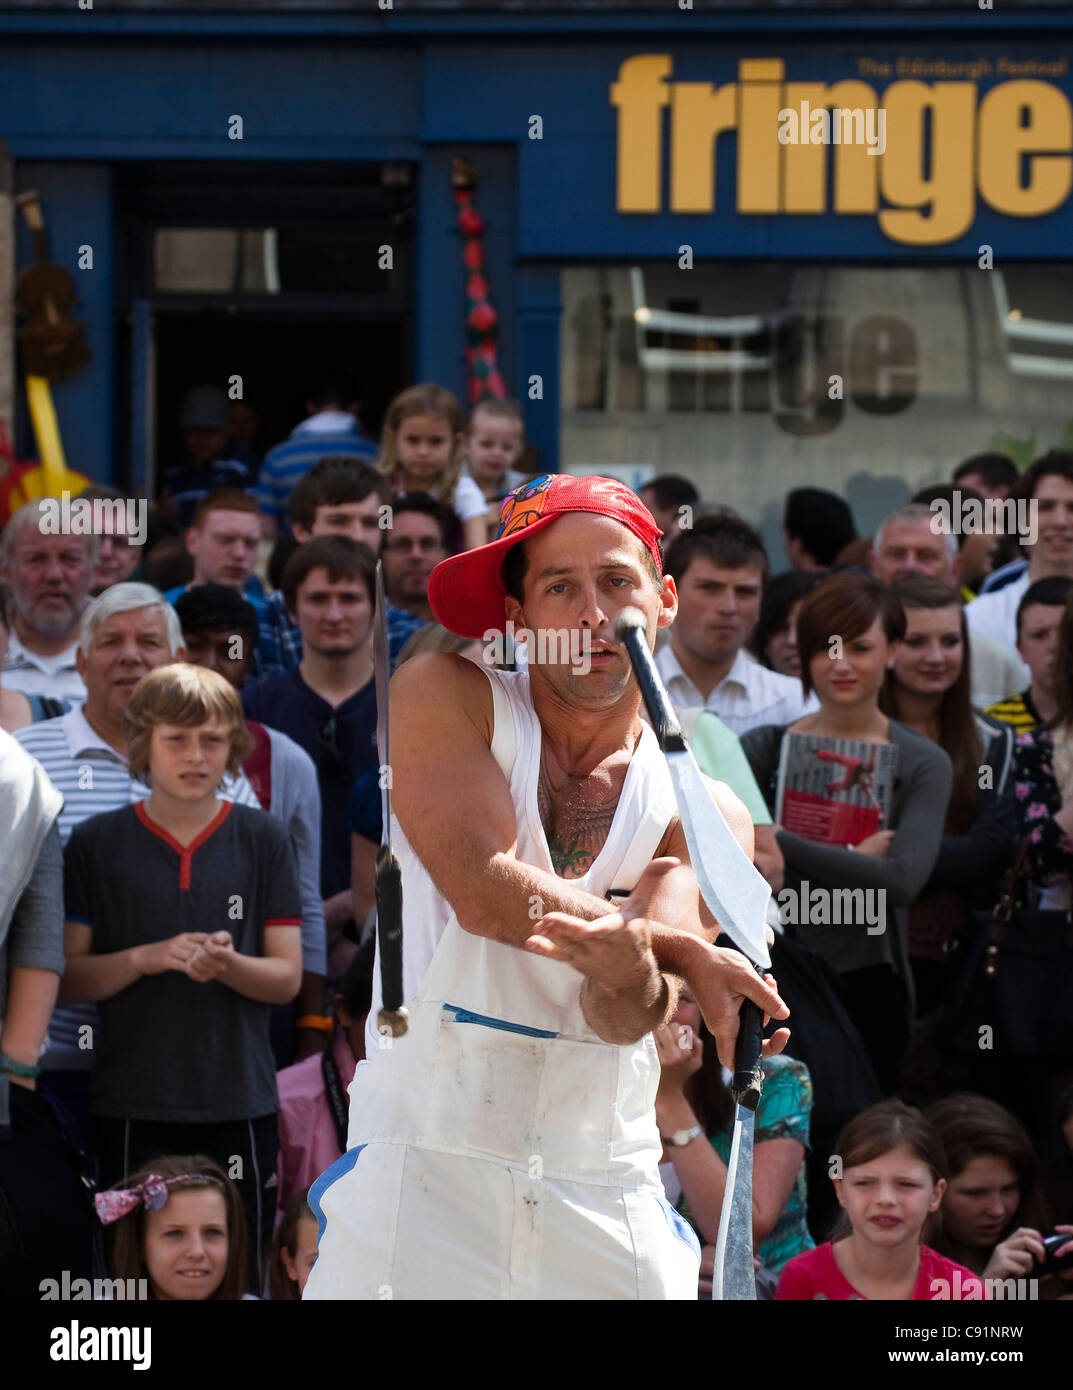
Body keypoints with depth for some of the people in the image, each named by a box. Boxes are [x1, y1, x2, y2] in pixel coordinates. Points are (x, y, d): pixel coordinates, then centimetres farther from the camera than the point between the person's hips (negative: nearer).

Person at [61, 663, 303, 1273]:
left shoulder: (264, 840, 6)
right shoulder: (95, 844, 4)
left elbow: (288, 978, 4)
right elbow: (66, 979, 3)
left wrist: (225, 965, -16)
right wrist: (145, 959, -15)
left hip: (239, 1104, 1)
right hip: (133, 1106, -1)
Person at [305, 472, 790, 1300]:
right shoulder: (446, 698, -1)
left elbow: (625, 1021, -9)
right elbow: (482, 891, -15)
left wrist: (631, 974, -33)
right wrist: (685, 951, -13)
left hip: (606, 1196, 3)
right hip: (422, 1162, -2)